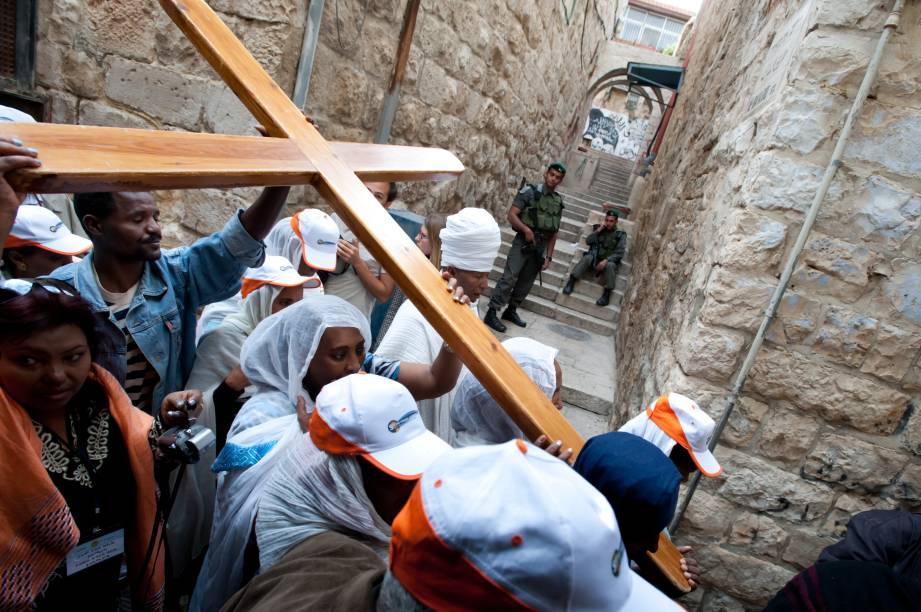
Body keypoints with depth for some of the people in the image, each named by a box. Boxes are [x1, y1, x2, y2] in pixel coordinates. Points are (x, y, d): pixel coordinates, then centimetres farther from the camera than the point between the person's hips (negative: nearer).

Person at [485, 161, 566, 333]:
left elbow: (553, 233, 13)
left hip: (540, 246, 6)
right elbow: (511, 214, -11)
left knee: (526, 282, 9)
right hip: (523, 242, -6)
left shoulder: (558, 202, 11)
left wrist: (548, 256, 9)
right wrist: (526, 229, -25)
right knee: (509, 278, -13)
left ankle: (511, 311, 21)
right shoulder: (529, 192, -4)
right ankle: (491, 313, -12)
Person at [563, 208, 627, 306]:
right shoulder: (599, 229, 11)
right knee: (587, 258, -32)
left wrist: (606, 260, -22)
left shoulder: (620, 235, 2)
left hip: (609, 261, -2)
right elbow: (588, 241, 0)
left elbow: (620, 253, -7)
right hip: (594, 259, 2)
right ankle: (571, 282, -33)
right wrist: (598, 230, -10)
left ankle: (606, 295, -32)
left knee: (610, 265, -37)